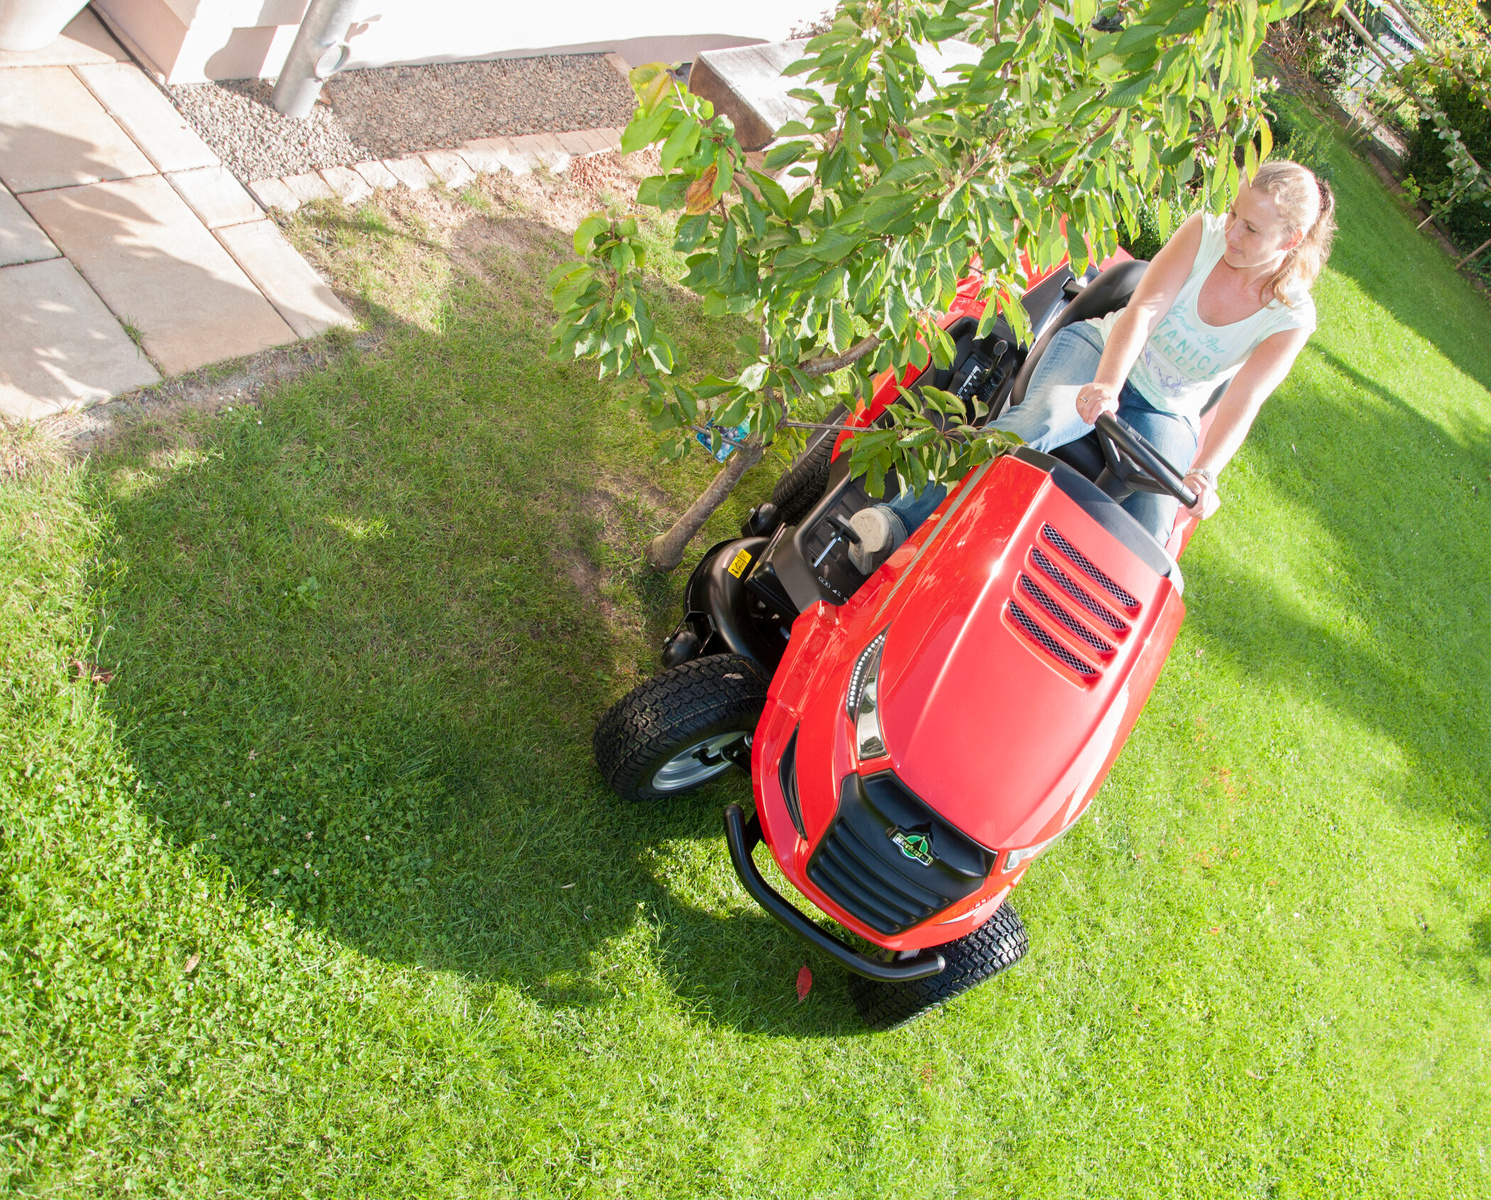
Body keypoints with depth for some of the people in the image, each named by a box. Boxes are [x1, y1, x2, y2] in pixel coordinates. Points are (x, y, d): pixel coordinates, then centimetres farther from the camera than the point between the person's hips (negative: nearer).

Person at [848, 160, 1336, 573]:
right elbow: (1143, 310, -19)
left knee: (1142, 543, -24)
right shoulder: (1204, 232, -7)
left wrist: (1203, 474, -36)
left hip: (1163, 417, 1)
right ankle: (902, 520, -44)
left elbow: (1241, 403, -18)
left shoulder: (1292, 318, -8)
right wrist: (1105, 385, -37)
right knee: (1037, 420, -34)